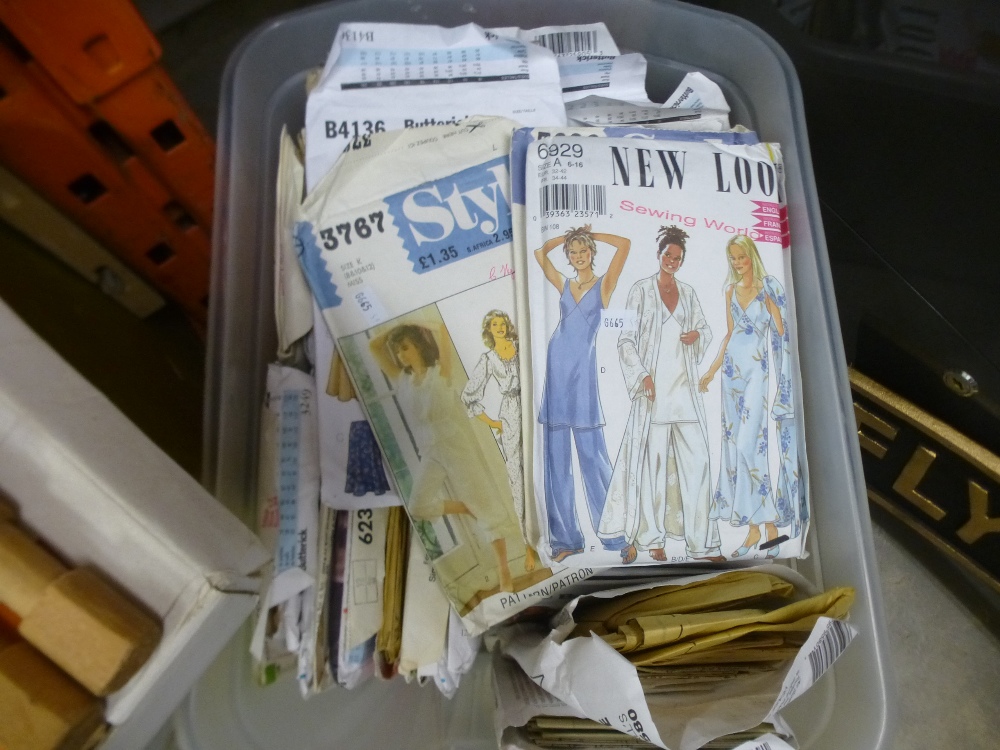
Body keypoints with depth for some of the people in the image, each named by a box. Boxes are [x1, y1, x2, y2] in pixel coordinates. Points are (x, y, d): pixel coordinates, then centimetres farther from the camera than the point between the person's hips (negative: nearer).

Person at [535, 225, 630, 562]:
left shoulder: (604, 285, 6)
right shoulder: (564, 285, 16)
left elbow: (625, 244, -3)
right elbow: (539, 252, 14)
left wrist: (591, 234, 9)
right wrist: (567, 235, 16)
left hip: (582, 370, -4)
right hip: (557, 369, 4)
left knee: (592, 455, -3)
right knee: (556, 457, 4)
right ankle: (566, 537, 12)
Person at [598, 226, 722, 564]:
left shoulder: (688, 293, 15)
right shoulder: (641, 290, 2)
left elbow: (705, 327, 24)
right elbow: (626, 337, -2)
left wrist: (698, 335, 0)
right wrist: (642, 375, -12)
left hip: (685, 387, 4)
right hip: (654, 386, -4)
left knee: (696, 458, 0)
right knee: (653, 458, -2)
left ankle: (701, 539, 7)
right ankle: (652, 538, 9)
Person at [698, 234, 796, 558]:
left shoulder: (768, 287, -3)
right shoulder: (731, 289, 12)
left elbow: (781, 330, -7)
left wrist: (768, 300, -17)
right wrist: (713, 369, 15)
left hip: (757, 369, -5)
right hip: (733, 367, 6)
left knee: (750, 443, -15)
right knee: (736, 443, 3)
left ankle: (769, 524, -5)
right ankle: (753, 527, 10)